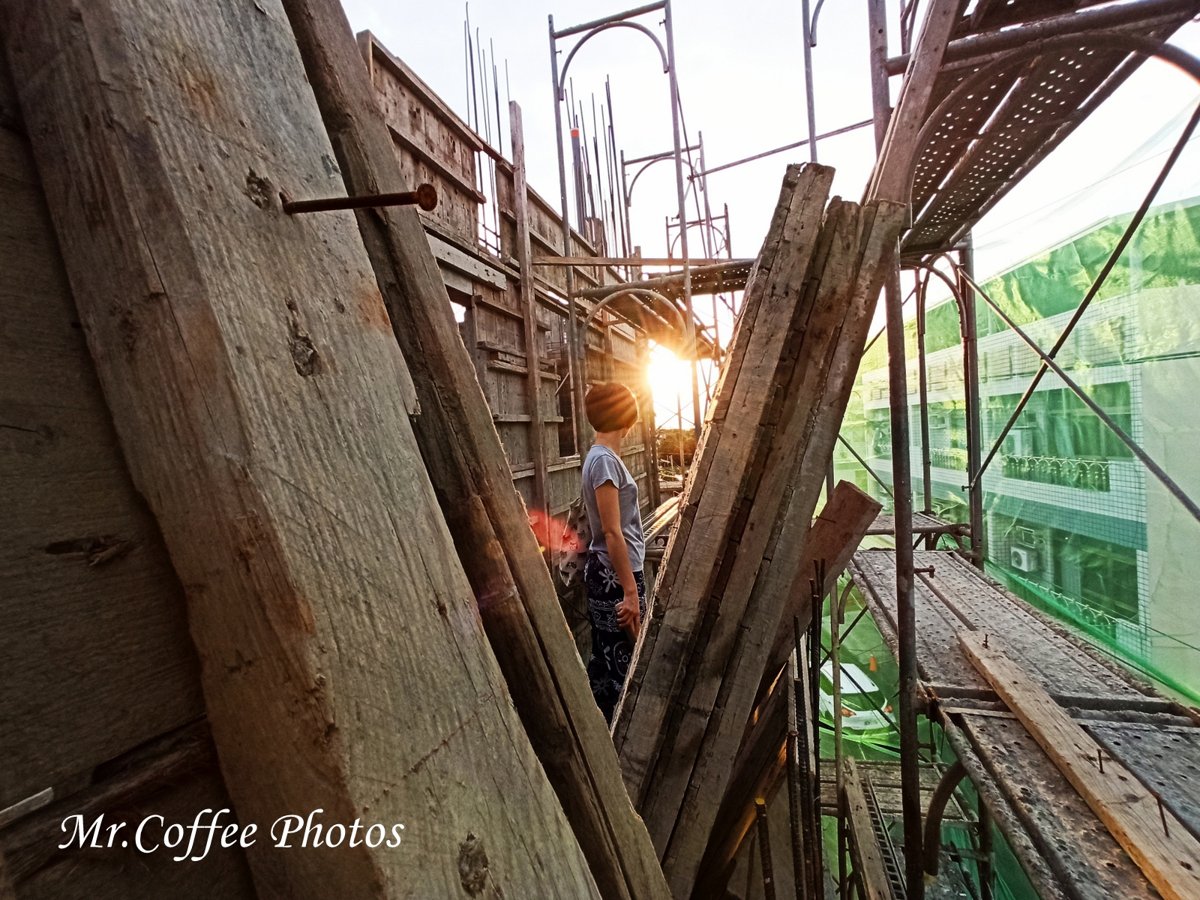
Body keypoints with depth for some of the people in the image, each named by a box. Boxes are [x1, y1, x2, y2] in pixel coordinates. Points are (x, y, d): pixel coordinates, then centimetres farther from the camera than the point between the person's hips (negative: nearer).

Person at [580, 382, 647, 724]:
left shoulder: (601, 456, 11)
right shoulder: (605, 460, -19)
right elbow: (612, 533, -21)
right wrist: (631, 590, -19)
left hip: (605, 572, 10)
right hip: (615, 575, -10)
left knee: (605, 661, 19)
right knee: (616, 665, 2)